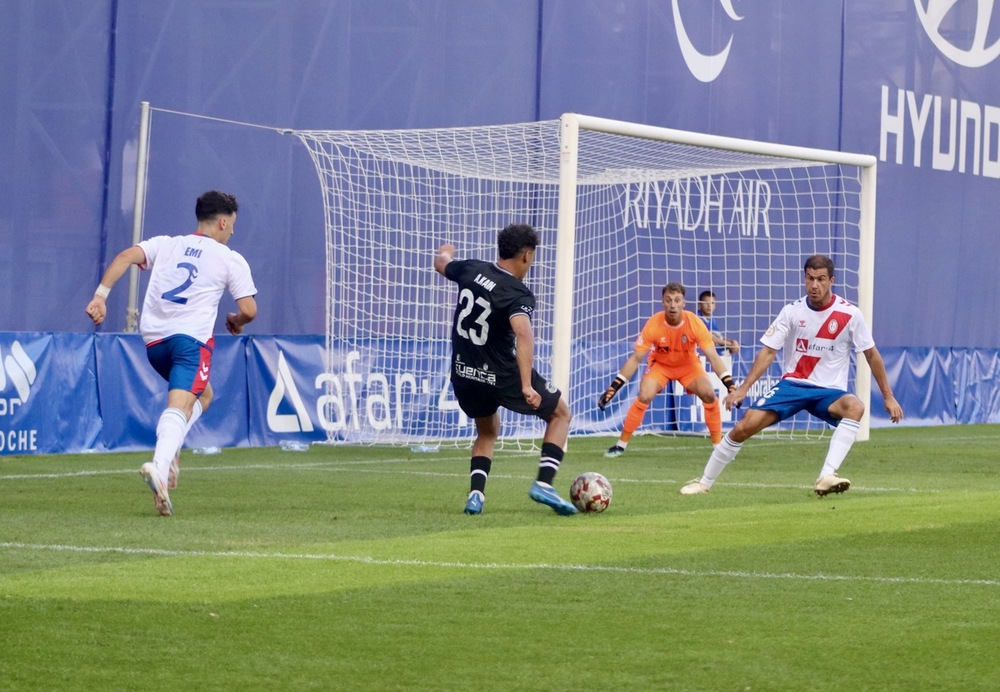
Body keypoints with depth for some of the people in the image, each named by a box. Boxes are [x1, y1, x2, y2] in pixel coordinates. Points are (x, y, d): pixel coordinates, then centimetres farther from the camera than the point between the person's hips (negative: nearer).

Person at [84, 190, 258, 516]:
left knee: (203, 394, 26)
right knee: (179, 408, -18)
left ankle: (169, 452, 4)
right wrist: (236, 322, 26)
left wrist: (100, 295, -4)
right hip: (192, 339, -5)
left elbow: (126, 256, 2)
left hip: (154, 340, 5)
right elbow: (248, 310, 3)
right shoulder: (231, 260, 8)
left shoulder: (165, 244, 18)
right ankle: (159, 465, -45)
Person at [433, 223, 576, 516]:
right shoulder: (519, 294, -20)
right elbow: (523, 333, -39)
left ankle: (476, 493, 7)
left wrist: (446, 252, 46)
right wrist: (526, 385, -44)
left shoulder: (471, 269, -3)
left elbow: (441, 264, 20)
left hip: (463, 375, 6)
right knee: (561, 413, 15)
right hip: (503, 376, -6)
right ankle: (544, 483, 0)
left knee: (487, 431, 30)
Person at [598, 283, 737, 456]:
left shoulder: (695, 323, -27)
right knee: (644, 397, -23)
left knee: (709, 395, -20)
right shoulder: (653, 324, -27)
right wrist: (612, 389, -24)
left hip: (689, 365, 1)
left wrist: (731, 385, -35)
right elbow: (635, 359, -20)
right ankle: (621, 445, -8)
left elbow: (713, 357, -24)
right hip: (660, 364, -1)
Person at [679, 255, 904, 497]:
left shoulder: (849, 314, -8)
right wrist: (743, 388, -11)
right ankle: (704, 482, 6)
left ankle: (826, 477, -42)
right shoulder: (792, 311, -4)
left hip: (829, 392, -1)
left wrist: (889, 397, 3)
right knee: (743, 427, -14)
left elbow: (872, 354, 2)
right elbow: (768, 351, -2)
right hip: (792, 385, 1)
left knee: (855, 407, -36)